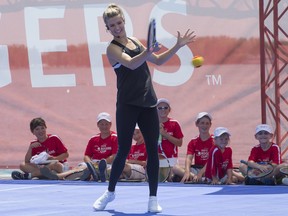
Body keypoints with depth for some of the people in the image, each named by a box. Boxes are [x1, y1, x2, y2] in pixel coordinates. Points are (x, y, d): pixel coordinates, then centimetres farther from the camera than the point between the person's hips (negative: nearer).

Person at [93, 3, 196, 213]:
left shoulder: (135, 41, 13)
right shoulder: (113, 48, -8)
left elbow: (158, 60, 22)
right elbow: (131, 64, -27)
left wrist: (178, 46, 12)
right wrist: (148, 51, -44)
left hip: (148, 103, 5)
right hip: (127, 105, -5)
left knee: (153, 150, 0)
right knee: (123, 150, -1)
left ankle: (153, 198, 4)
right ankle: (110, 191, 18)